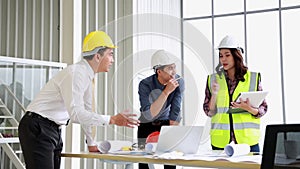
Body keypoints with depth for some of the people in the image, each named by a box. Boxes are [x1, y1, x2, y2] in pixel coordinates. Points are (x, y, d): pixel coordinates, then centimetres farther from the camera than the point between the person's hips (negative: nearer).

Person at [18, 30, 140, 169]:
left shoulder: (87, 75, 10)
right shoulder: (75, 73, -19)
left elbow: (86, 111, 19)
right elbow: (76, 113, -27)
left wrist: (91, 144, 24)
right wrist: (112, 120, -26)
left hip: (54, 131, 9)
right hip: (38, 129, -9)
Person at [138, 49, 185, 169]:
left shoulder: (179, 82, -16)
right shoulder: (145, 85, -23)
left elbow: (175, 113, -12)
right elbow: (148, 115, -33)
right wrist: (166, 92, -37)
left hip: (166, 124, 2)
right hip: (147, 127, -1)